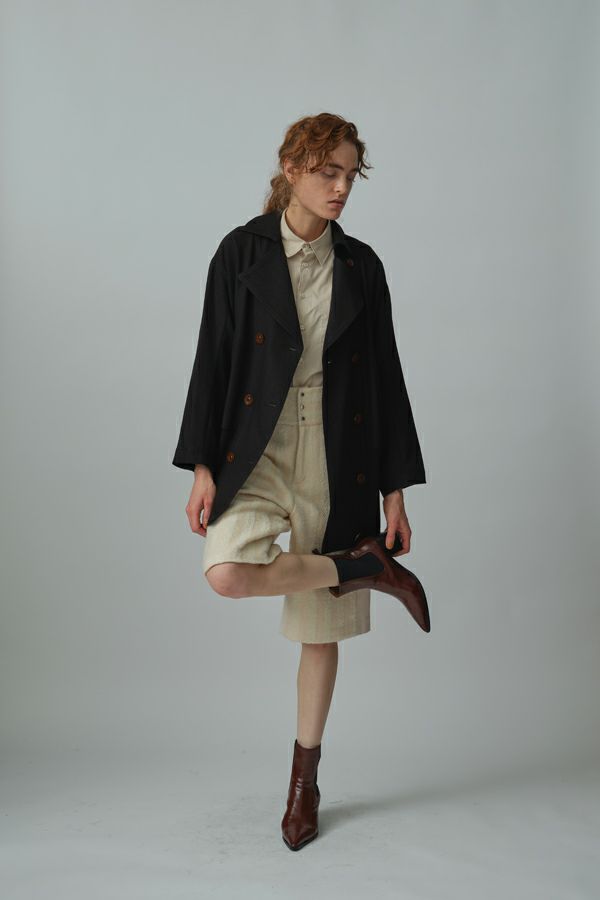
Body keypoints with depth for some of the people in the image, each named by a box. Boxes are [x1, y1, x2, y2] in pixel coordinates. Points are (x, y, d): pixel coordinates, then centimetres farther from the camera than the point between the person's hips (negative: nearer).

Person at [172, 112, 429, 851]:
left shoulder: (360, 263, 5)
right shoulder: (242, 251, 0)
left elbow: (386, 375, 5)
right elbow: (213, 358, -1)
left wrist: (395, 490, 2)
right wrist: (202, 467, -8)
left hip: (336, 454, 1)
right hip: (260, 449, -1)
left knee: (321, 628, 6)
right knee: (227, 574, -30)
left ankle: (304, 782, 24)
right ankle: (362, 566, -4)